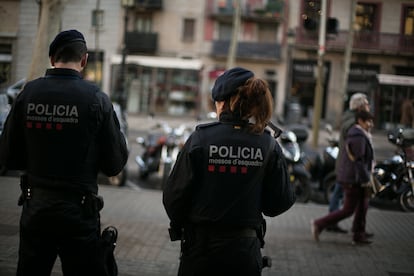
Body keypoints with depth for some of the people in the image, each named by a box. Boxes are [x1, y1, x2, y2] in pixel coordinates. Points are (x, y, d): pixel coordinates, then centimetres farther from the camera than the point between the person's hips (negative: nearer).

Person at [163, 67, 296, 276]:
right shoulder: (269, 145, -5)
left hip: (201, 248, -2)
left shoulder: (200, 139, -11)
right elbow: (279, 203, -3)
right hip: (246, 250, 2)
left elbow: (174, 195, -9)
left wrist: (179, 224, 10)